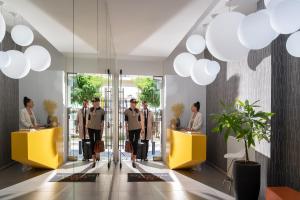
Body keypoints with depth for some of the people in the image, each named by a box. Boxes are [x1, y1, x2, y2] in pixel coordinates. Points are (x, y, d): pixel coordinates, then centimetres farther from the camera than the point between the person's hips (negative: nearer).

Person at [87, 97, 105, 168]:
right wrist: (87, 128, 7)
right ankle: (94, 160, 11)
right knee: (92, 143, 2)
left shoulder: (101, 111, -4)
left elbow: (102, 122, -4)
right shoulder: (90, 109, 5)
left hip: (98, 129, -2)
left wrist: (102, 132, -6)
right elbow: (89, 119, 10)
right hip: (90, 128, 2)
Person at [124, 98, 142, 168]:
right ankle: (133, 156, 38)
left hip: (137, 128, 1)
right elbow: (126, 121, 0)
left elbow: (139, 120, 9)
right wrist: (126, 131, -3)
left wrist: (141, 129, 6)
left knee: (136, 144, -5)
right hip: (130, 129, -1)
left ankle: (133, 160, -1)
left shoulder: (138, 111, 5)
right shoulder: (127, 111, -1)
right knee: (131, 143, 10)